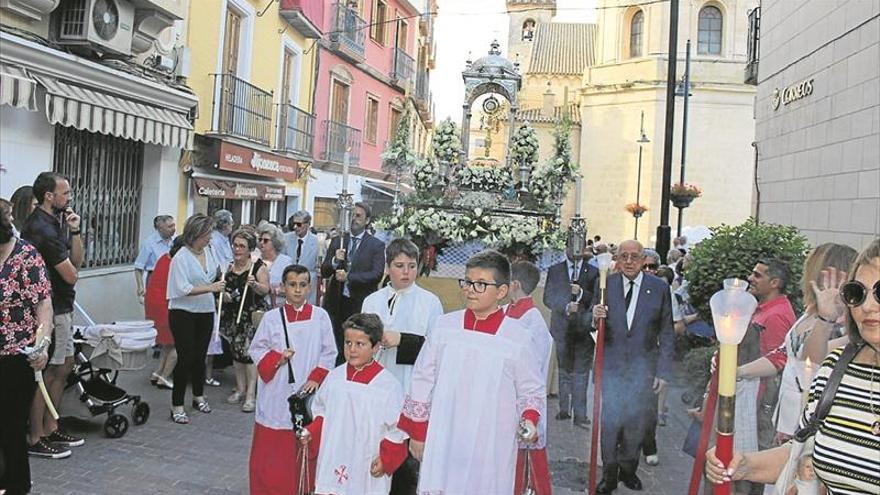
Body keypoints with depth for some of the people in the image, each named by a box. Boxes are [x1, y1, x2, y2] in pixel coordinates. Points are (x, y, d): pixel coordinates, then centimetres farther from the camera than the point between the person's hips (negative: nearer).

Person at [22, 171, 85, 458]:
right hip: (51, 311, -10)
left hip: (62, 308, 10)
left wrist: (75, 232, -1)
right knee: (46, 373, -2)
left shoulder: (55, 223, 11)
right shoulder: (42, 229, -20)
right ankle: (36, 441, 9)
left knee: (65, 366, 16)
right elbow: (71, 275, -18)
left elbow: (77, 262, 10)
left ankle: (50, 429, 25)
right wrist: (68, 267, 5)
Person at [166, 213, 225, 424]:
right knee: (186, 358, -6)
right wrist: (210, 288, -28)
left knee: (200, 356, 17)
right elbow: (184, 289, -25)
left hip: (206, 312, 6)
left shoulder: (209, 250, 3)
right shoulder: (181, 257, -17)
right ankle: (177, 406, 4)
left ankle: (198, 396, 35)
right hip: (184, 314, -6)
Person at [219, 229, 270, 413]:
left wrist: (254, 284, -26)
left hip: (252, 315, -6)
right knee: (236, 351, 12)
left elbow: (265, 290, -8)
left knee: (249, 351, -10)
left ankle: (251, 394, -3)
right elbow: (223, 288, 19)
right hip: (233, 314, 6)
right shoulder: (229, 267, 9)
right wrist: (224, 295, -2)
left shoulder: (258, 266, -6)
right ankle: (240, 389, 25)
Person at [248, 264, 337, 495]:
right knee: (272, 448, 3)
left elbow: (329, 353, 4)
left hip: (308, 393, 1)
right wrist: (276, 358, -13)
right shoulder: (272, 317, -1)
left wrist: (316, 378, -7)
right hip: (276, 395, 0)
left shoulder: (320, 317, 0)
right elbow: (256, 349, 4)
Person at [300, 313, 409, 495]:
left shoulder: (388, 384, -10)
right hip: (333, 464, 4)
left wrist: (386, 459, -10)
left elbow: (398, 429, -6)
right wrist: (312, 432, -1)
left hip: (368, 470, -4)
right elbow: (322, 412, 14)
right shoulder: (335, 376, 3)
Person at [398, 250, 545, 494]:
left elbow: (532, 391, 6)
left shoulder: (517, 337, -4)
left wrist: (529, 419, -13)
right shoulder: (444, 326, 1)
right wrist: (417, 432, 10)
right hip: (442, 444, 2)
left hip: (490, 450, -2)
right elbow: (422, 382, 8)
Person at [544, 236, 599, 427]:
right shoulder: (554, 271, 5)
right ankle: (564, 409, 24)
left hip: (584, 329, -1)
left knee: (581, 373, -2)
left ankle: (580, 414, 2)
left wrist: (581, 293, -20)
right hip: (562, 328, 2)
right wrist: (565, 307, -16)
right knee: (564, 372, 13)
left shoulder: (593, 272, 2)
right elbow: (548, 298, 0)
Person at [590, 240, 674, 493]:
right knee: (609, 420, 3)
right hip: (611, 365, 0)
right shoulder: (605, 284, -2)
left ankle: (628, 469, 31)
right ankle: (609, 473, 20)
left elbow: (666, 333, 2)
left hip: (643, 367, 0)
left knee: (636, 421, 11)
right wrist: (595, 318, -22)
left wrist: (663, 371, -1)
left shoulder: (659, 288, -3)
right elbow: (594, 325, 2)